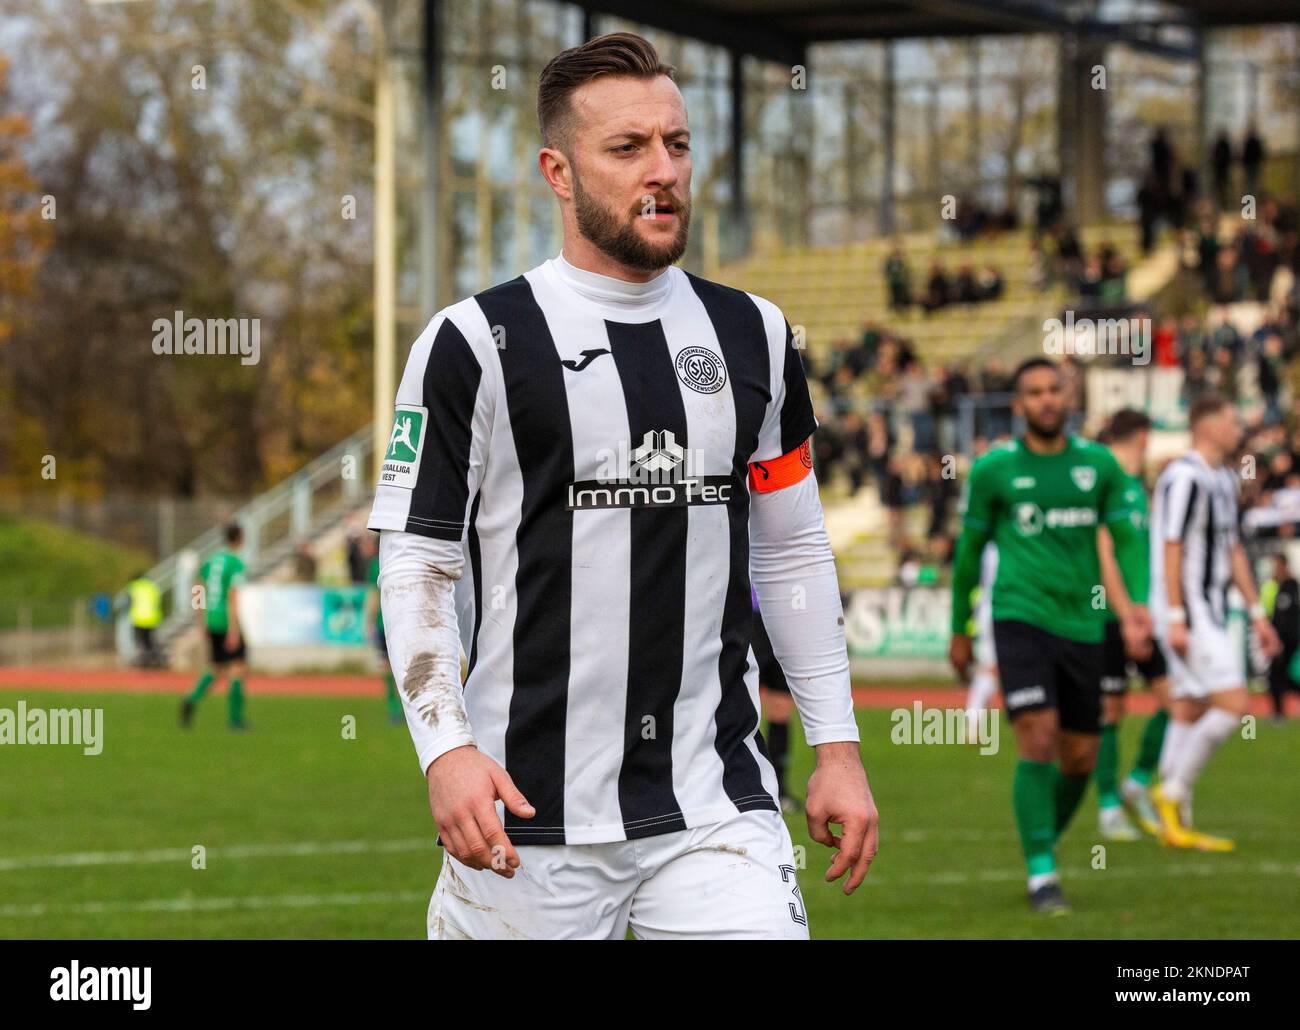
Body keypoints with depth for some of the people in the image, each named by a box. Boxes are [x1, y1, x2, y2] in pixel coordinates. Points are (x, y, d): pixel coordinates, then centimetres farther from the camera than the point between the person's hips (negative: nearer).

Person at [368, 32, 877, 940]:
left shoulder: (752, 336, 12)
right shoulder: (476, 344, -2)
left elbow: (795, 549, 18)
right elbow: (416, 562, -3)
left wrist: (837, 746, 13)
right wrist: (446, 749, -16)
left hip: (718, 800, 3)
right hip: (530, 812, -3)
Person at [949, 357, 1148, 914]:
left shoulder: (1099, 465, 7)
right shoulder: (993, 470, 1)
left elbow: (1124, 539, 10)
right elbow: (969, 549, 11)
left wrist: (1134, 606, -6)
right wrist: (959, 629, 15)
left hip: (1080, 625, 4)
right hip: (1020, 617, -3)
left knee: (1080, 759, 8)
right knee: (1038, 741, -16)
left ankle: (1045, 844, 32)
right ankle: (1042, 876, -12)